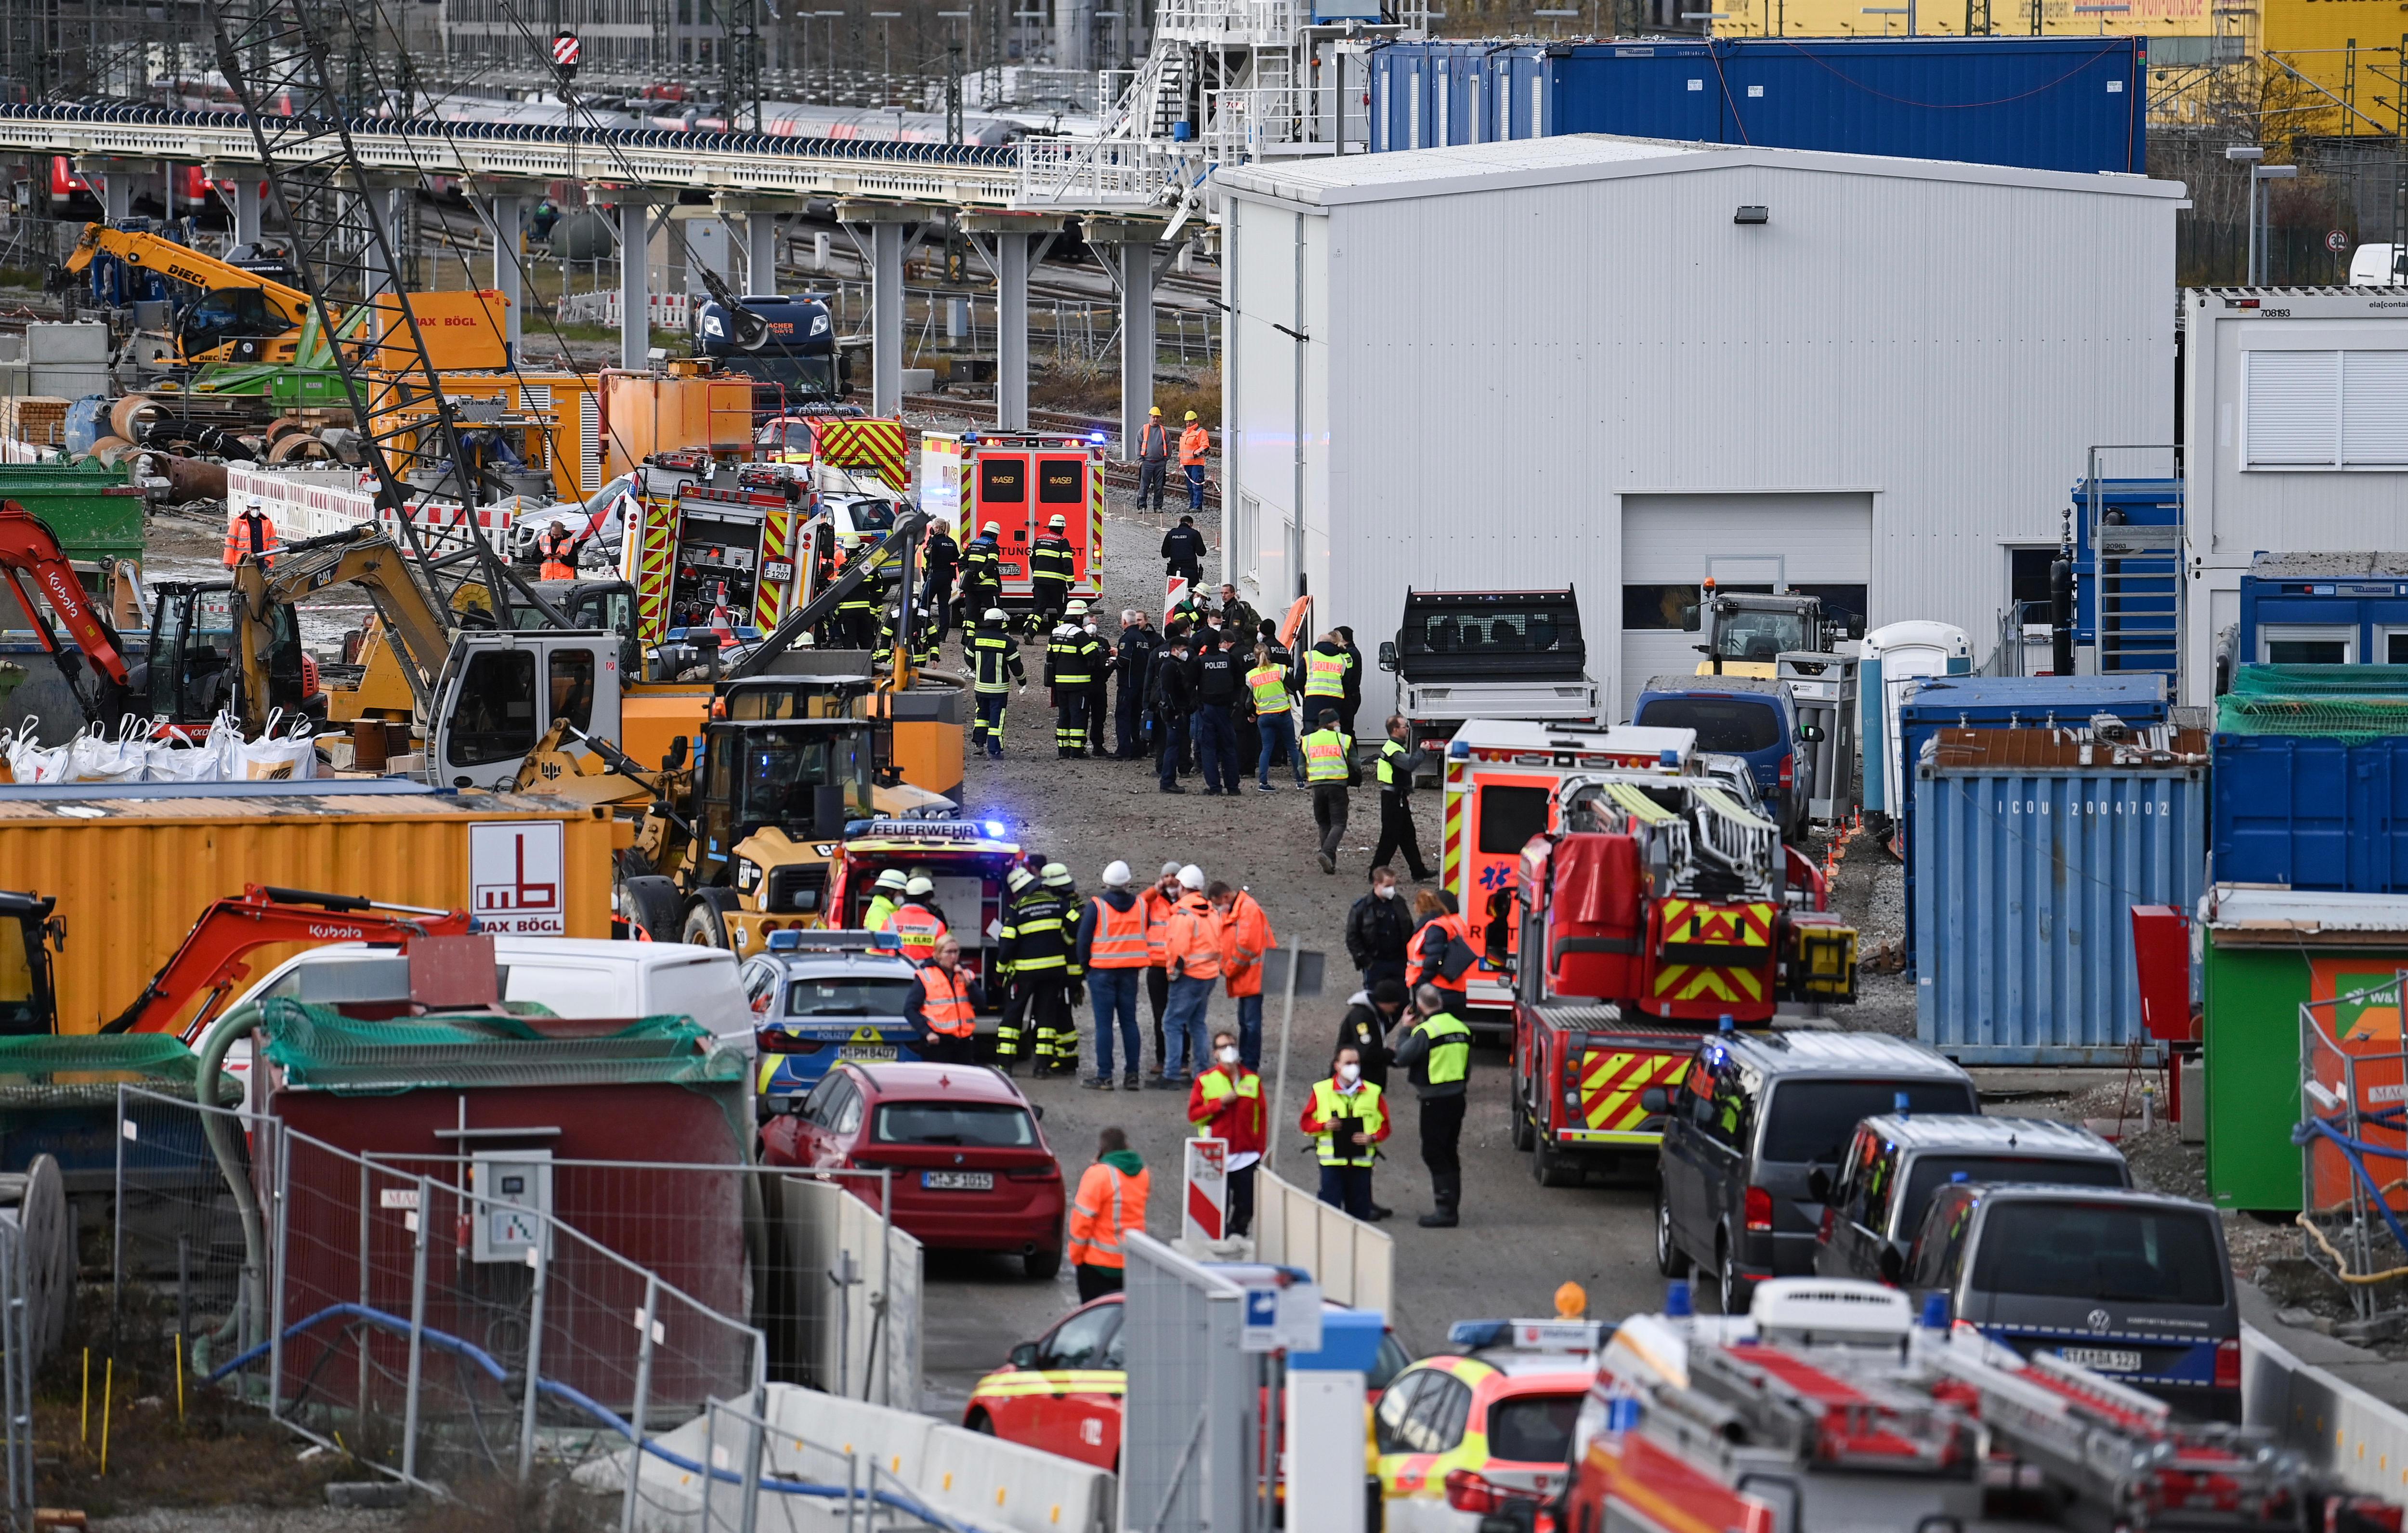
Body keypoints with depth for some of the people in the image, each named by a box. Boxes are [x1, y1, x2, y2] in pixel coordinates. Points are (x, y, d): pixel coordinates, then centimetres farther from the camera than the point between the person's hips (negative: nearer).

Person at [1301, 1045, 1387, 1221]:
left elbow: (1384, 1126, 12)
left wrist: (1372, 1138, -8)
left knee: (1360, 1211, 3)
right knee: (1330, 1208, -8)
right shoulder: (1321, 1091, 6)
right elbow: (1306, 1123, 9)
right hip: (1332, 1161, -1)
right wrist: (1324, 1126, -11)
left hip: (1361, 1162, 1)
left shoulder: (1372, 1093, 9)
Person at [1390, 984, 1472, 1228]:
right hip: (1457, 1097, 8)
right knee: (1449, 1154, 15)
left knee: (1434, 1154, -4)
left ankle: (1445, 1210, -8)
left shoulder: (1426, 1031, -17)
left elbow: (1403, 1057, -12)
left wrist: (1404, 1031, 1)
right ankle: (1451, 1208, 19)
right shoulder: (1461, 1027, 8)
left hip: (1436, 1101, -8)